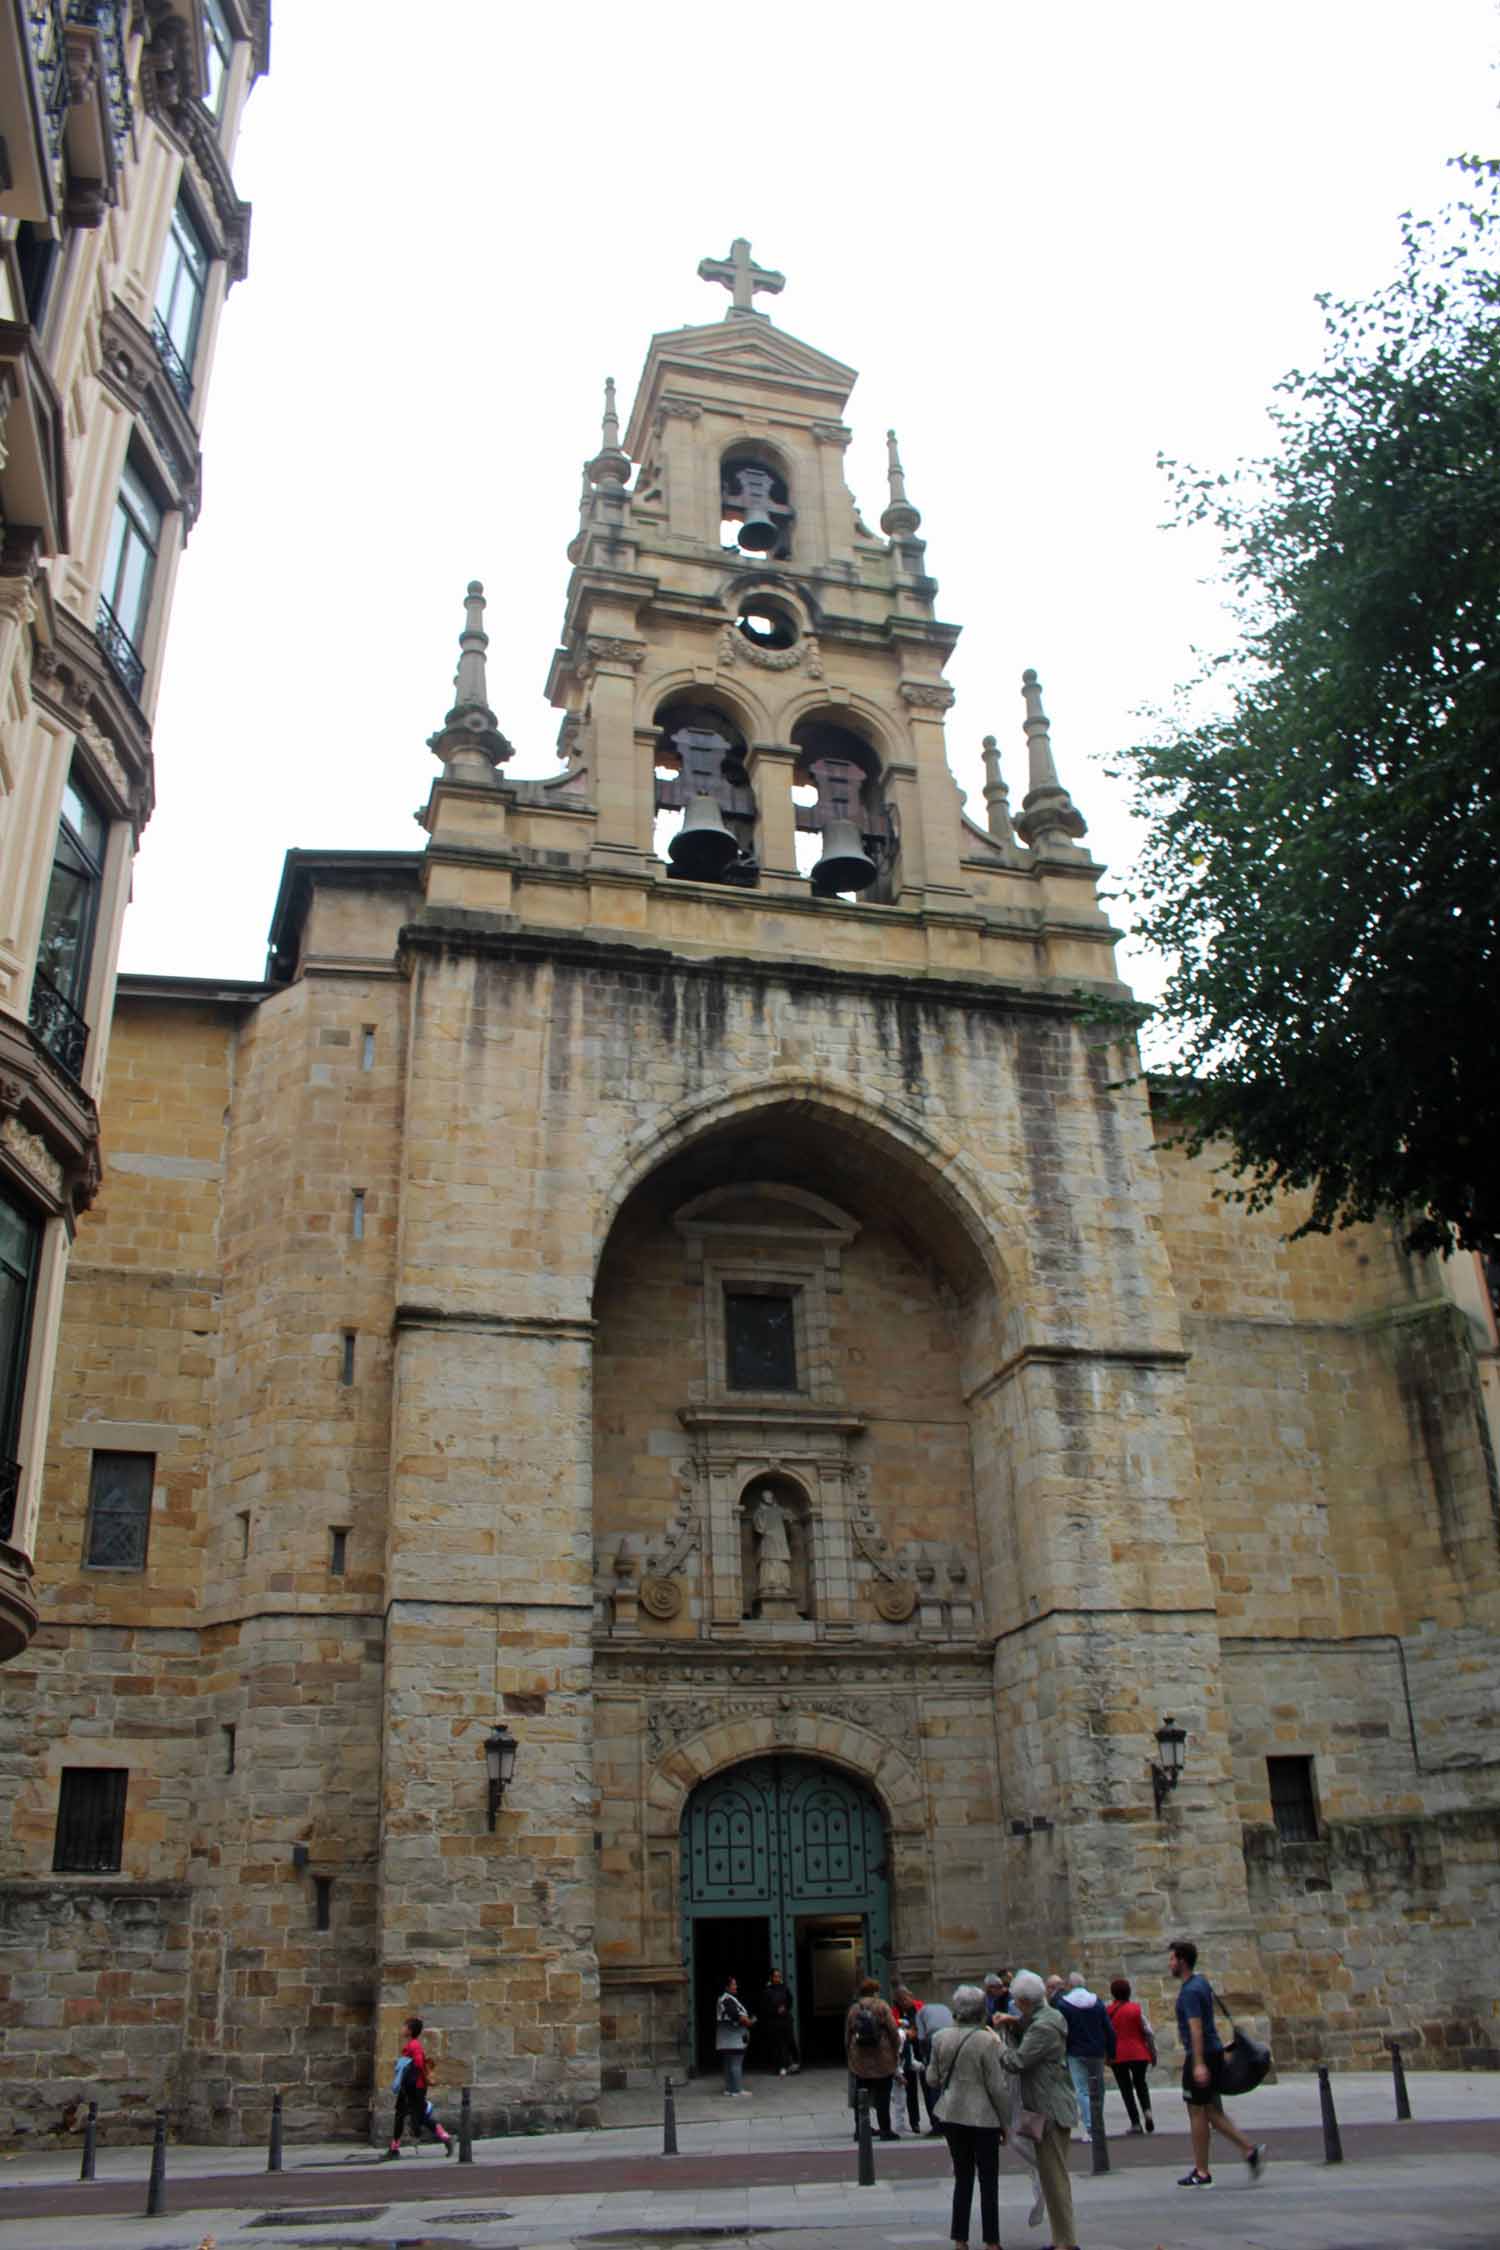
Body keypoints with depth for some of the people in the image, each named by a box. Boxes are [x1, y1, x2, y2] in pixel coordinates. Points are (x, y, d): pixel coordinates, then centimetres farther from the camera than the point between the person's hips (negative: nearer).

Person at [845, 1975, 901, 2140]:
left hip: (859, 2061, 3)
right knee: (883, 2096, 6)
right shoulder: (882, 2007, -6)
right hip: (882, 2060, -3)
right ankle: (885, 2130, 6)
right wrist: (896, 2051, 3)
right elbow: (893, 2031, -8)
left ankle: (859, 2130, 15)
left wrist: (849, 2056, 15)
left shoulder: (853, 2009, 4)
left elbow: (847, 2036, 7)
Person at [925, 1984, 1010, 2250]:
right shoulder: (987, 2041, -15)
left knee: (962, 2178, 15)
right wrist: (1005, 2123, -2)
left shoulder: (941, 2038, -2)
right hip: (983, 2117, -4)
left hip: (952, 2116, 4)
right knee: (988, 2182, 9)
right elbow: (998, 2086, -13)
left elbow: (932, 2078, 4)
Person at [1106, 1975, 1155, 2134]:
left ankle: (1136, 2123, 4)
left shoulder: (1108, 2011, -3)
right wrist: (1153, 2052, 6)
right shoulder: (1136, 2008, -5)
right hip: (1139, 2053, 1)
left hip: (1118, 2056, -1)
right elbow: (1148, 2032, -5)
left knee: (1126, 2089, 10)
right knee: (1140, 2083, 21)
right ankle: (1147, 2110, -3)